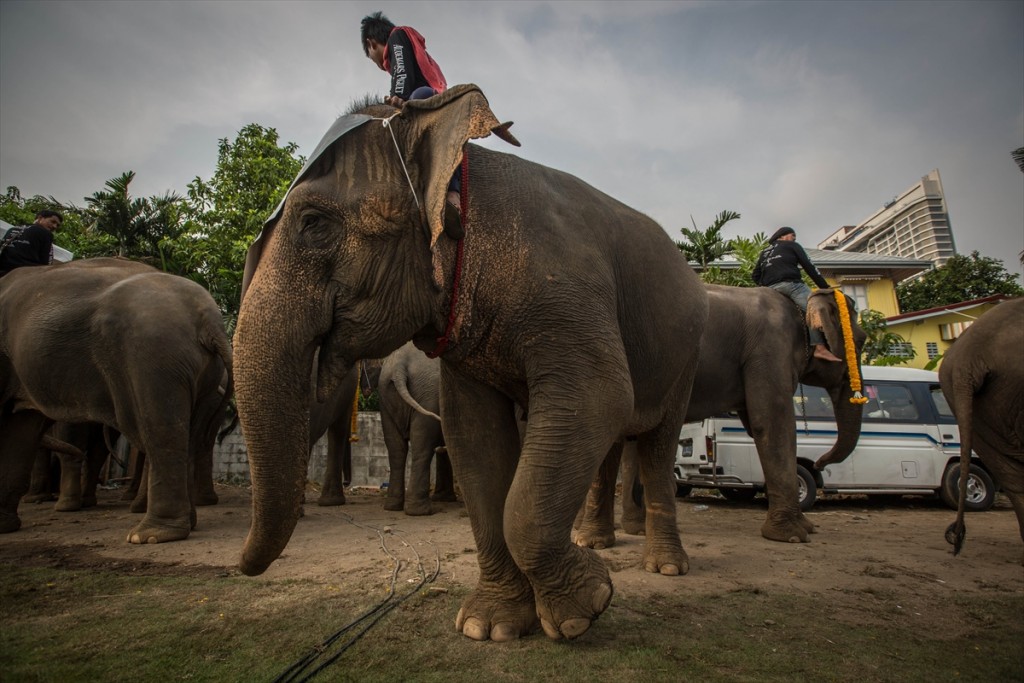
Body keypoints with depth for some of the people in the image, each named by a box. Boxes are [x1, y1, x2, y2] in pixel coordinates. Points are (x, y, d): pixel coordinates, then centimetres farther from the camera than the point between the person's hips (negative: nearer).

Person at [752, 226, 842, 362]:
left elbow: (756, 276, 23)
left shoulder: (765, 252, 29)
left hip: (770, 289, 7)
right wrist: (825, 287, 8)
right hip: (790, 284, -7)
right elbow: (809, 266, 8)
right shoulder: (791, 246, 13)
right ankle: (820, 347, -34)